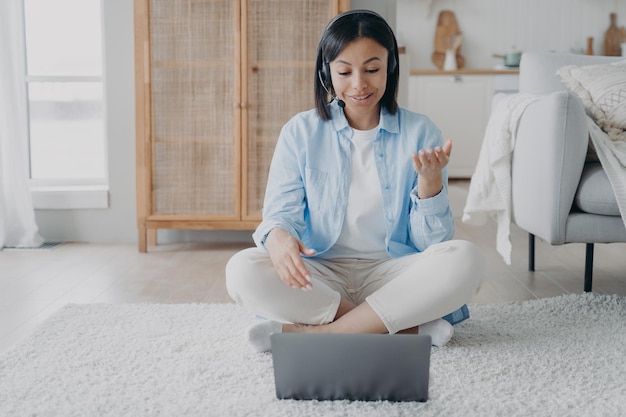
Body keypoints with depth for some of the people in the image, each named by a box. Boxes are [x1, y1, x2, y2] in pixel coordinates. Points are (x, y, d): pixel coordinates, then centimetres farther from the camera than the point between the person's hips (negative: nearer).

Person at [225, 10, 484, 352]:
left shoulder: (419, 132, 2)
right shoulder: (301, 132, 3)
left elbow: (432, 244, 0)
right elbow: (281, 212, -3)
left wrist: (431, 180, -19)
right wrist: (277, 236, -28)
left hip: (392, 274, 0)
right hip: (321, 277, 1)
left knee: (465, 259, -28)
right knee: (242, 270, -28)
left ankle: (312, 332, -26)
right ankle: (408, 328, -25)